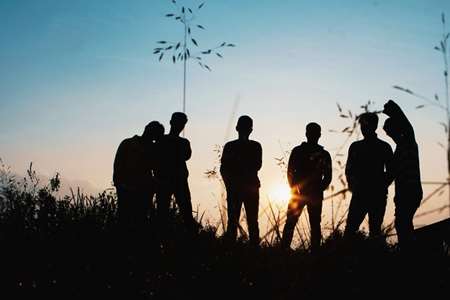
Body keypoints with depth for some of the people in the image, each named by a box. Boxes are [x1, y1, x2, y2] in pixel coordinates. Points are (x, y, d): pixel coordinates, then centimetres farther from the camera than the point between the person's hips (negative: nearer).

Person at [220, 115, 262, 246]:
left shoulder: (255, 146, 10)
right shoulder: (230, 146, 10)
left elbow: (257, 165, -3)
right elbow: (224, 168, 6)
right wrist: (229, 184, -7)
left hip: (251, 187, 0)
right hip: (234, 188, 0)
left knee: (252, 221, -3)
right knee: (233, 220, -4)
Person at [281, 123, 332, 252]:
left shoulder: (324, 154, 7)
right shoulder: (297, 151, 6)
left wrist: (319, 189, -4)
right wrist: (294, 188, -6)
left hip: (315, 194, 1)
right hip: (298, 192, 0)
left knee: (315, 224, 1)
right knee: (290, 222, -3)